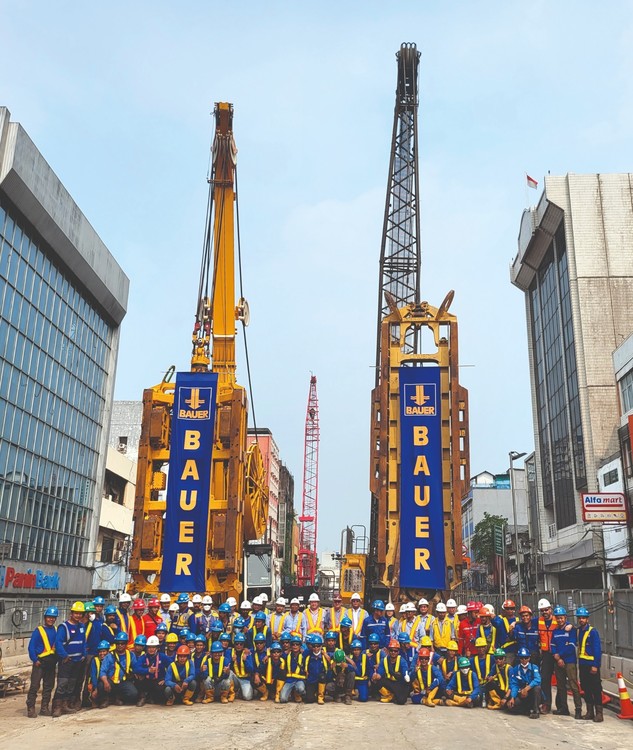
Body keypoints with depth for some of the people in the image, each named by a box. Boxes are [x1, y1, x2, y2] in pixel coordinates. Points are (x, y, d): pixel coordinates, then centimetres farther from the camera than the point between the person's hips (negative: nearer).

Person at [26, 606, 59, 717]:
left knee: (49, 686, 10)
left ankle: (44, 708, 19)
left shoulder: (56, 631, 6)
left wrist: (57, 658, 1)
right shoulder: (38, 630, -7)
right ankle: (30, 708, 2)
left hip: (51, 662, 5)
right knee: (34, 686, -6)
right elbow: (31, 647, -9)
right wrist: (35, 660, -13)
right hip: (40, 662, -5)